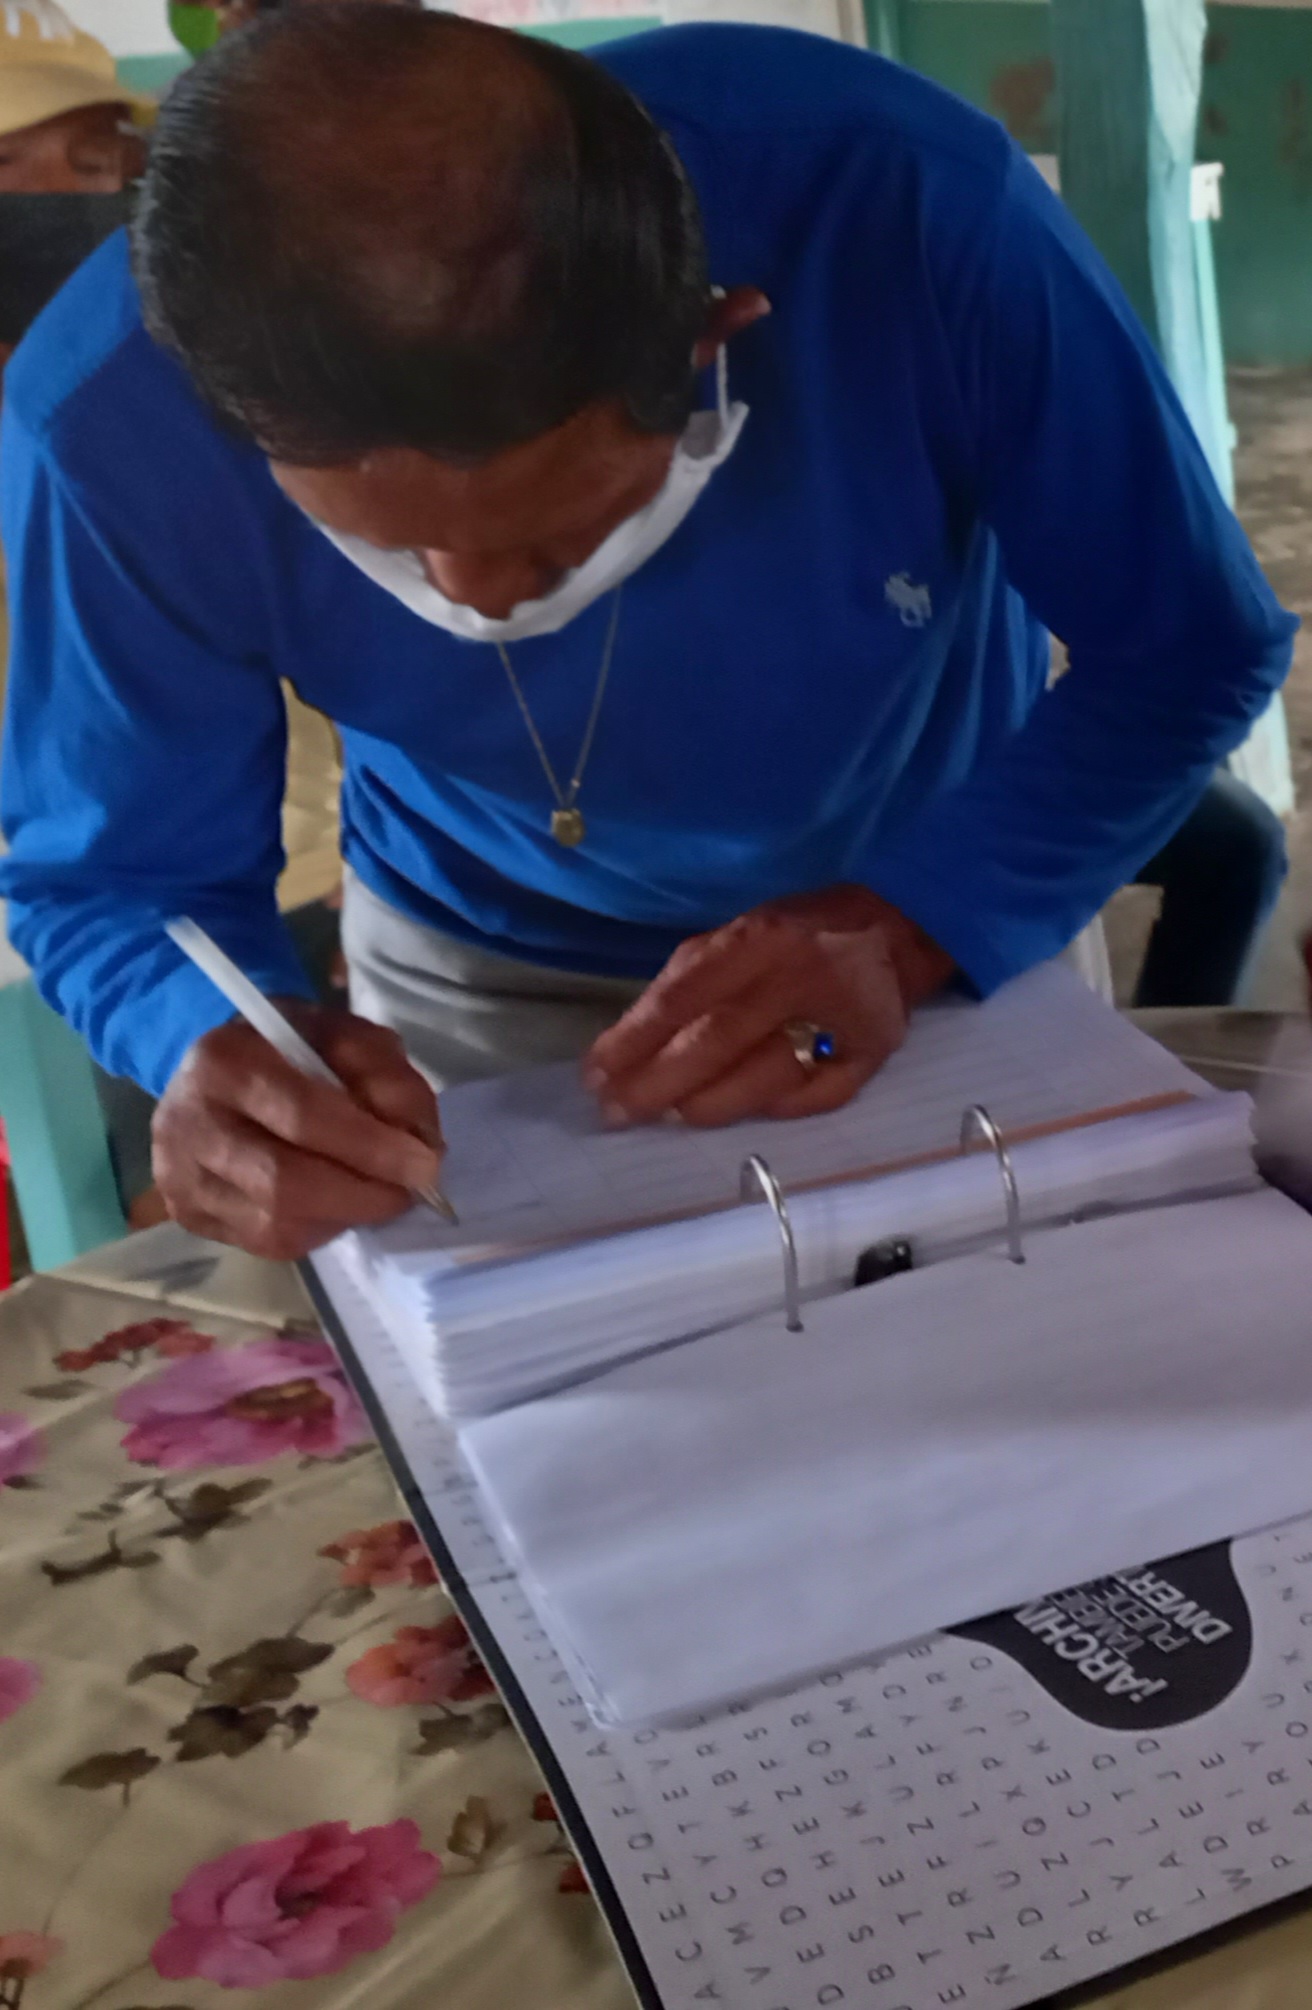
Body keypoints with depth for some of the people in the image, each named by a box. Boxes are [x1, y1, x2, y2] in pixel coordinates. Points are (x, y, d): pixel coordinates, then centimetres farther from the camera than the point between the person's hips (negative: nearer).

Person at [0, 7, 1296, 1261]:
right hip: (479, 978, 1)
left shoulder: (913, 213, -33)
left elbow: (1186, 650, -19)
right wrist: (224, 1035, -38)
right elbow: (112, 875, -15)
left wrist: (904, 930, -34)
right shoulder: (112, 414, -28)